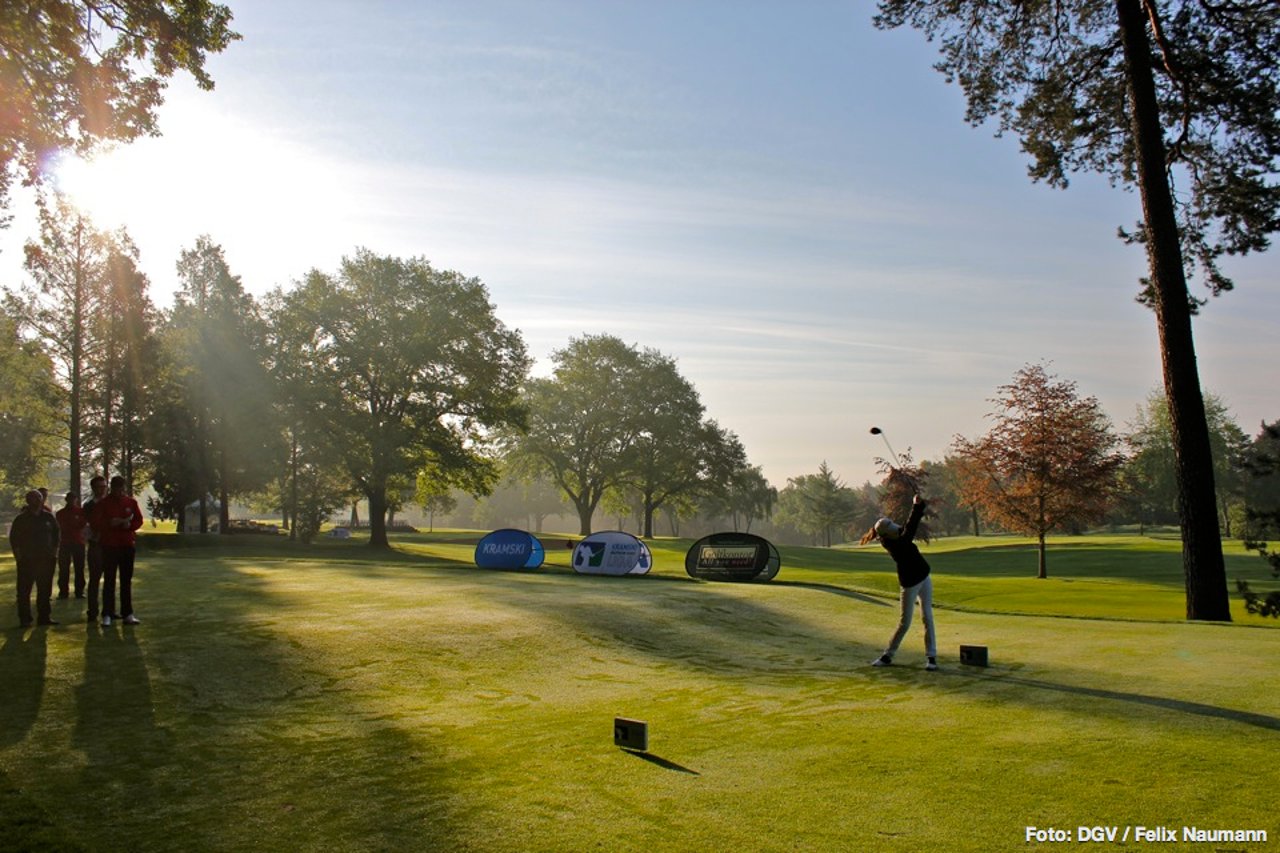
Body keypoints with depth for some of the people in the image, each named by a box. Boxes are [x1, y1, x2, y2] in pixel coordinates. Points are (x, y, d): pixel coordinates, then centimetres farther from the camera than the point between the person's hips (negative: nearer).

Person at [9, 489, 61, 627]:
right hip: (27, 560, -2)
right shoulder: (21, 519, 0)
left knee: (45, 590, 5)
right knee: (24, 590, -2)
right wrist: (18, 556, -5)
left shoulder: (48, 517, 8)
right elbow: (14, 538, 2)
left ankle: (44, 616, 12)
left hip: (46, 559, 3)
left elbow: (56, 535, 15)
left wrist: (54, 552, 7)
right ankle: (24, 618, 3)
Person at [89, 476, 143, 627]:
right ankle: (107, 615, 1)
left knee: (127, 580, 7)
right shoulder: (102, 503, -2)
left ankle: (127, 614, 11)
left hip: (127, 545, 3)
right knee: (109, 580, -2)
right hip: (109, 546, -3)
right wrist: (109, 523, -20)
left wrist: (129, 524, -12)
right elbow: (93, 522, -6)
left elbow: (139, 520, 7)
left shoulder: (131, 502, 6)